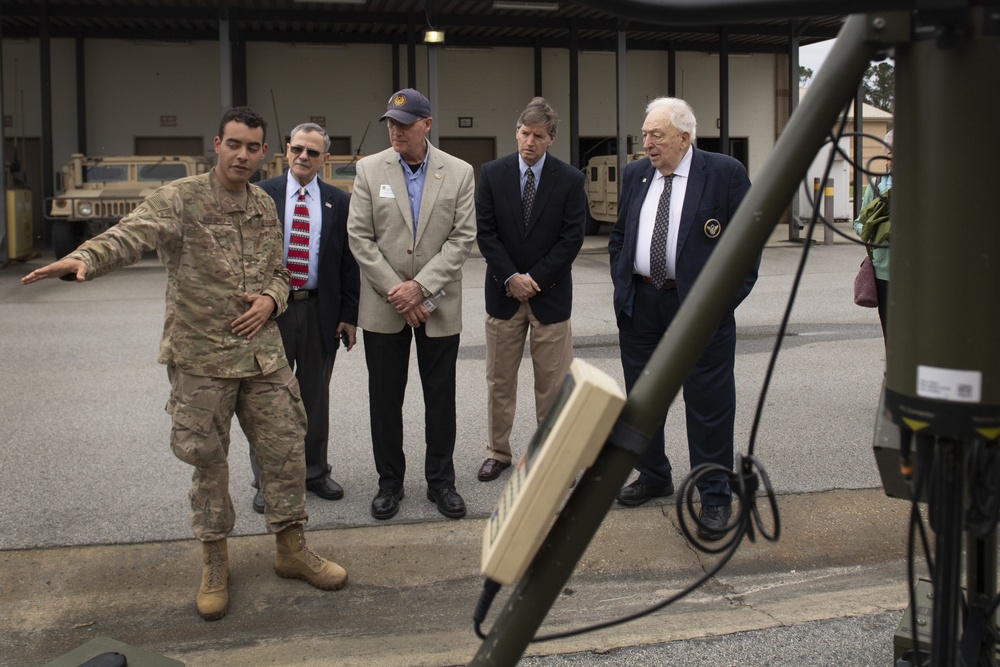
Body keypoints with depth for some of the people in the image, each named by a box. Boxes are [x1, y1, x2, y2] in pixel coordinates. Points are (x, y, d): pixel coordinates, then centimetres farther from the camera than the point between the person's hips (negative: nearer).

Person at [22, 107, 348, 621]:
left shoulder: (265, 207, 8)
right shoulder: (179, 199, -10)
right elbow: (129, 236, -27)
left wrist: (270, 299, -7)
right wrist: (82, 259, -47)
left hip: (262, 352, 5)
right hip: (201, 357, -4)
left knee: (285, 450, 7)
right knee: (208, 460, 6)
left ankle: (291, 549, 25)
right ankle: (214, 561, 25)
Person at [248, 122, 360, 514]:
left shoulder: (339, 202, 4)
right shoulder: (261, 195, 1)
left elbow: (348, 261, 4)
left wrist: (349, 316, 0)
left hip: (321, 312, 1)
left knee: (315, 396, 13)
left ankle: (315, 472, 28)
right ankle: (267, 481, 18)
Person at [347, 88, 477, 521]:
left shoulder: (459, 173, -1)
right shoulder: (369, 170, 0)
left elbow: (463, 238, -6)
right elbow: (359, 237, -3)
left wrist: (420, 287, -14)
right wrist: (395, 291, -10)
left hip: (438, 305, 0)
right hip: (384, 306, 1)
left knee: (440, 397, 7)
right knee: (385, 397, 8)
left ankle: (440, 481, 22)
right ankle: (389, 481, 22)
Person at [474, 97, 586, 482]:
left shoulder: (570, 179, -3)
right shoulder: (492, 174, 1)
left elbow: (572, 238, -6)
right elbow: (485, 232, -2)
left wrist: (534, 278, -11)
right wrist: (511, 277, -11)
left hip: (550, 294, -1)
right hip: (503, 292, 2)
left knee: (553, 382, 4)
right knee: (499, 380, 10)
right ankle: (498, 453, 23)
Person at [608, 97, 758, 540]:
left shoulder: (725, 173, -6)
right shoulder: (635, 174, 9)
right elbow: (619, 235, 18)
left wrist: (727, 297, -12)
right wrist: (621, 284, 7)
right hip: (640, 303, 5)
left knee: (709, 403, 1)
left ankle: (715, 497, 13)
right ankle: (653, 476, 33)